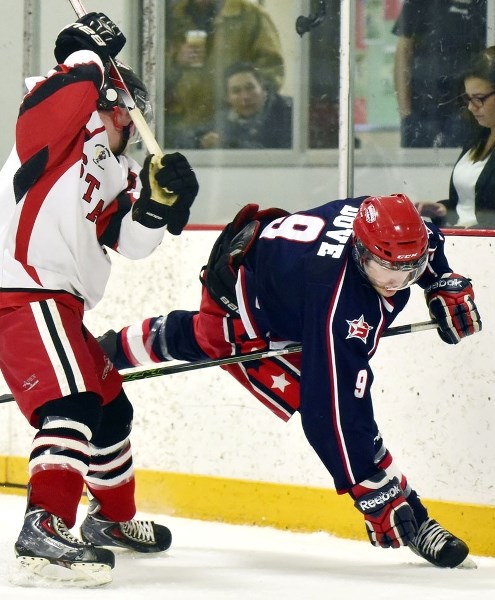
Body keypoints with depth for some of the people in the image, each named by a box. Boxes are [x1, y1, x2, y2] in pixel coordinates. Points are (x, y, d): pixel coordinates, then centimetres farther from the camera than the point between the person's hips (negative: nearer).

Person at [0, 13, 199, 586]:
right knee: (72, 403, -25)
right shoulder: (61, 130, -2)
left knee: (110, 405, 22)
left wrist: (157, 201, -10)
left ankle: (114, 517, 41)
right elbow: (72, 89, -26)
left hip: (61, 302, 10)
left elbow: (130, 241, 6)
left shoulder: (117, 172, 19)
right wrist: (88, 52, -16)